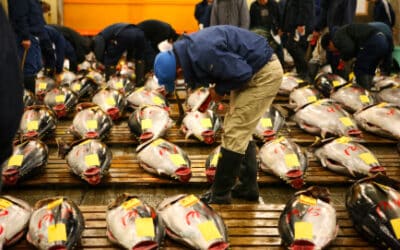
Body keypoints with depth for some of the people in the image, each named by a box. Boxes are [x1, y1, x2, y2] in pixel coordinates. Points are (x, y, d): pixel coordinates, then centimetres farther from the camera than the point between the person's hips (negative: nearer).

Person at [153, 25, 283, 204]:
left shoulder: (205, 54, -31)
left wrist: (220, 89, -12)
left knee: (235, 133, -7)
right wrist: (217, 89, -2)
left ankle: (219, 194, 3)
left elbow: (242, 73, -26)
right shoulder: (188, 48, -1)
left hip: (264, 73, -10)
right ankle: (248, 186, 22)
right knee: (240, 131, 13)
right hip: (251, 70, 10)